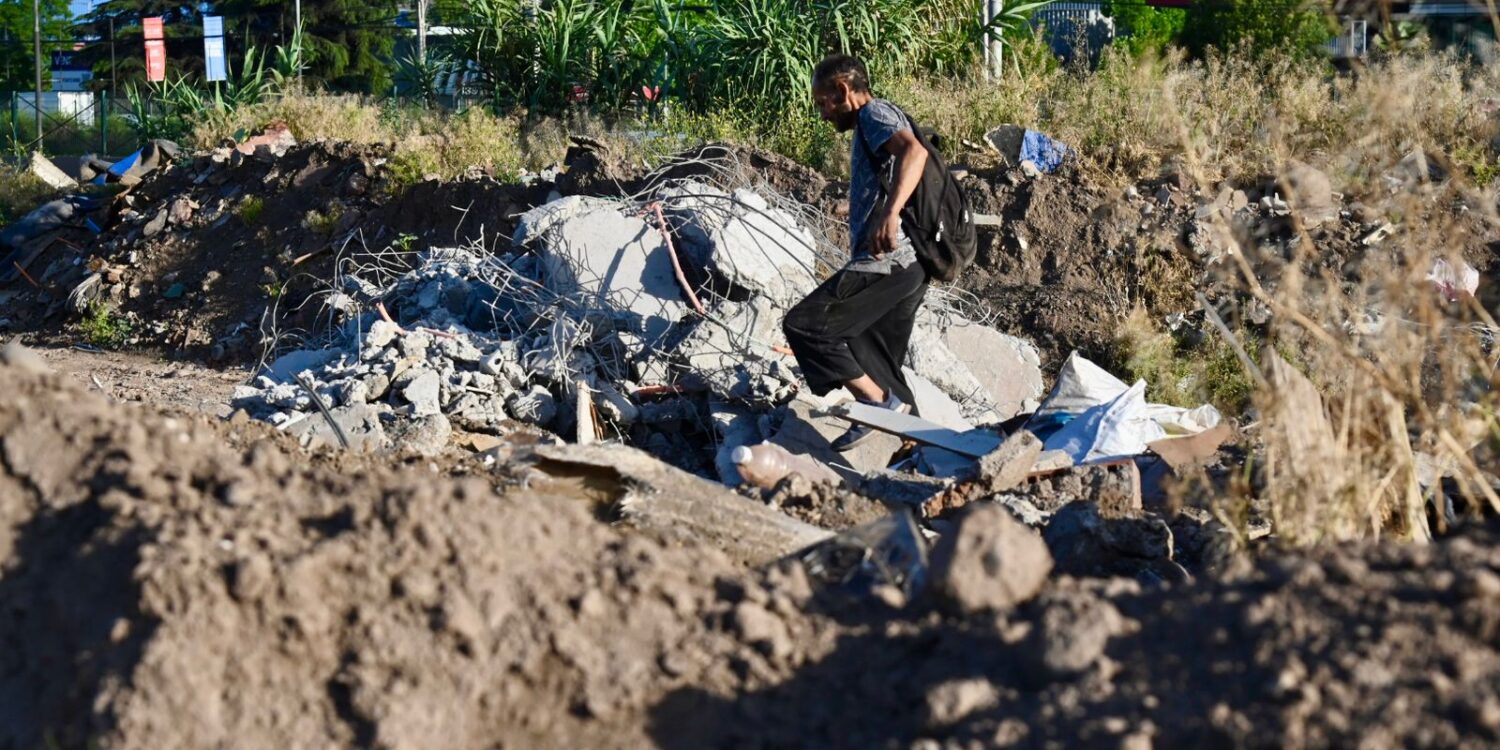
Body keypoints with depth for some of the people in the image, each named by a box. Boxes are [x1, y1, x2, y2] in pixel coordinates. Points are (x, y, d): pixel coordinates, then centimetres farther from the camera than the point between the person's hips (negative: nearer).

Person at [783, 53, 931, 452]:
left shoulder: (875, 113, -6)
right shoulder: (871, 128, 26)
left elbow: (914, 151, -27)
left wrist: (890, 213, -40)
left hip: (884, 262, -10)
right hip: (905, 267, 10)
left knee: (802, 325, -10)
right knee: (877, 367, 13)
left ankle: (880, 403, -10)